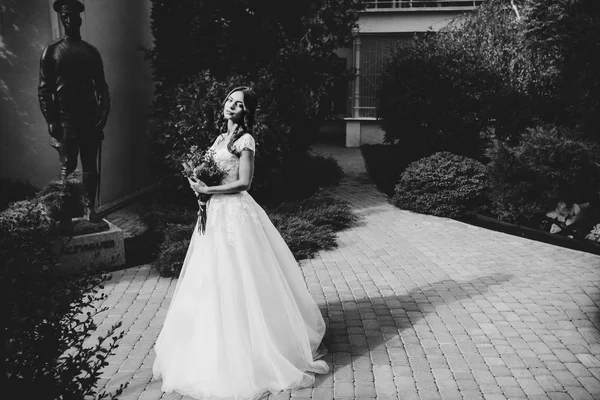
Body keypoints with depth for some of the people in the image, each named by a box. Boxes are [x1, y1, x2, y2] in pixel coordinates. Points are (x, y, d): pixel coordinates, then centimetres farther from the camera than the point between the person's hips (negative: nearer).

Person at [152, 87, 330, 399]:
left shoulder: (244, 139, -9)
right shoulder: (221, 138, 16)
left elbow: (244, 182, -15)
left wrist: (207, 190, -15)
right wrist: (200, 183, 2)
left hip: (236, 213, -8)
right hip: (216, 213, 8)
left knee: (239, 281, -3)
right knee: (214, 283, 13)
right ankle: (218, 346, 27)